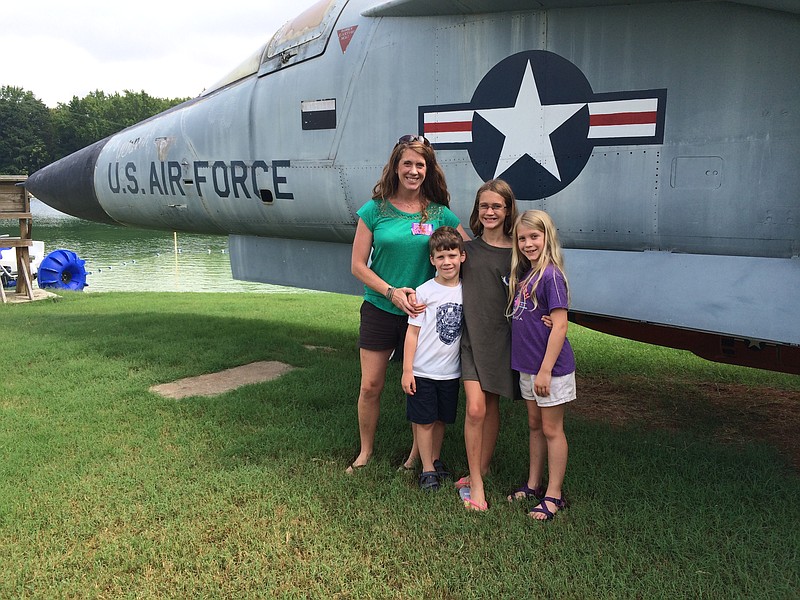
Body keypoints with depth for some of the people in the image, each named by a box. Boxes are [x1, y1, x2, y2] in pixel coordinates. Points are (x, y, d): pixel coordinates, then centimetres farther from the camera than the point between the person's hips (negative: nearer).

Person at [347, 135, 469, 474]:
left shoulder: (440, 214, -2)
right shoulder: (375, 210, -3)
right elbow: (358, 265, -2)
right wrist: (392, 292, -15)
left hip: (423, 313, 0)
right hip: (380, 310, 0)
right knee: (370, 386, 6)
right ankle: (365, 451, 27)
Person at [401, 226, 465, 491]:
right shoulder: (424, 292, -10)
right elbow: (413, 332, -8)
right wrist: (407, 370, -9)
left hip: (451, 372, 4)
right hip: (423, 370, -3)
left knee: (441, 419, 17)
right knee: (424, 420, 5)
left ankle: (436, 460, 35)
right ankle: (427, 469, 18)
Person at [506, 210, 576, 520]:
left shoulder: (551, 275, -17)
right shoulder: (523, 274, 7)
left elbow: (559, 325, -20)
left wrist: (546, 370, -21)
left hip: (551, 367, -8)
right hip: (528, 366, 8)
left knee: (552, 429, 5)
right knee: (534, 425, 19)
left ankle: (554, 495, 18)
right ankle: (533, 483, 33)